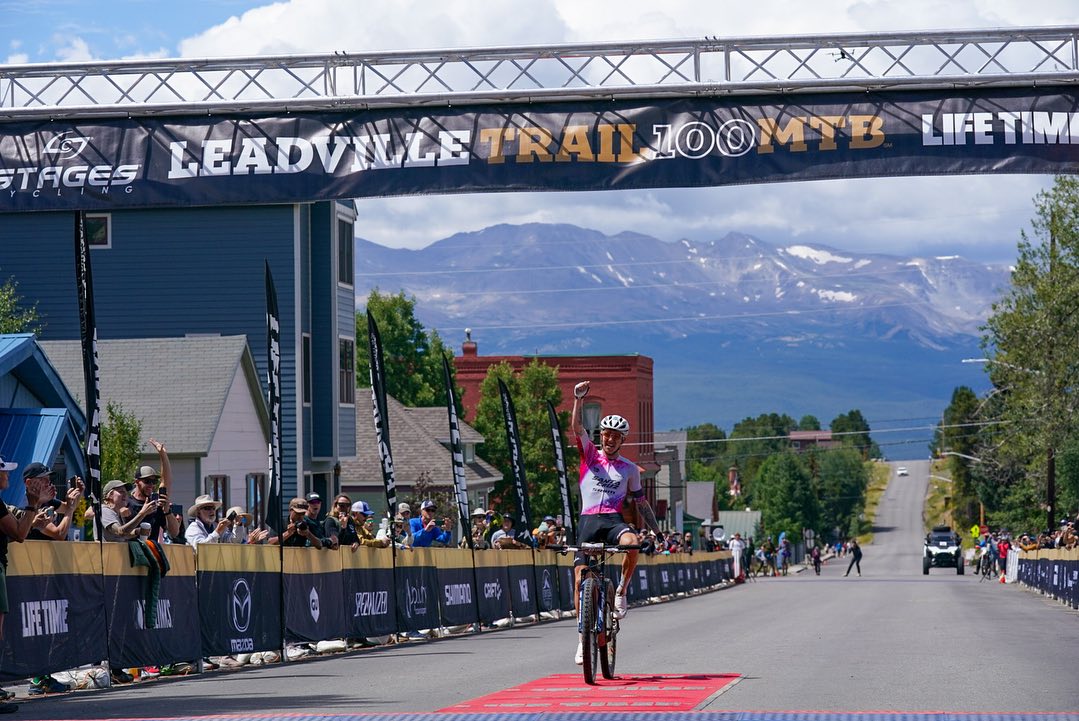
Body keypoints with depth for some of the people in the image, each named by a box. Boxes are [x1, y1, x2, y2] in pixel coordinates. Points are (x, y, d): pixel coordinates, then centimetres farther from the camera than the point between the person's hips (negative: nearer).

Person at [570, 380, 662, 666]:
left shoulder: (629, 469, 12)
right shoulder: (589, 455, 9)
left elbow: (641, 502, 18)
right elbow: (577, 427, -6)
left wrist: (657, 531, 12)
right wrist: (578, 399, -20)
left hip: (614, 521, 0)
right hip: (588, 521, 0)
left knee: (633, 543, -36)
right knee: (580, 579, -7)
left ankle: (621, 591, -13)